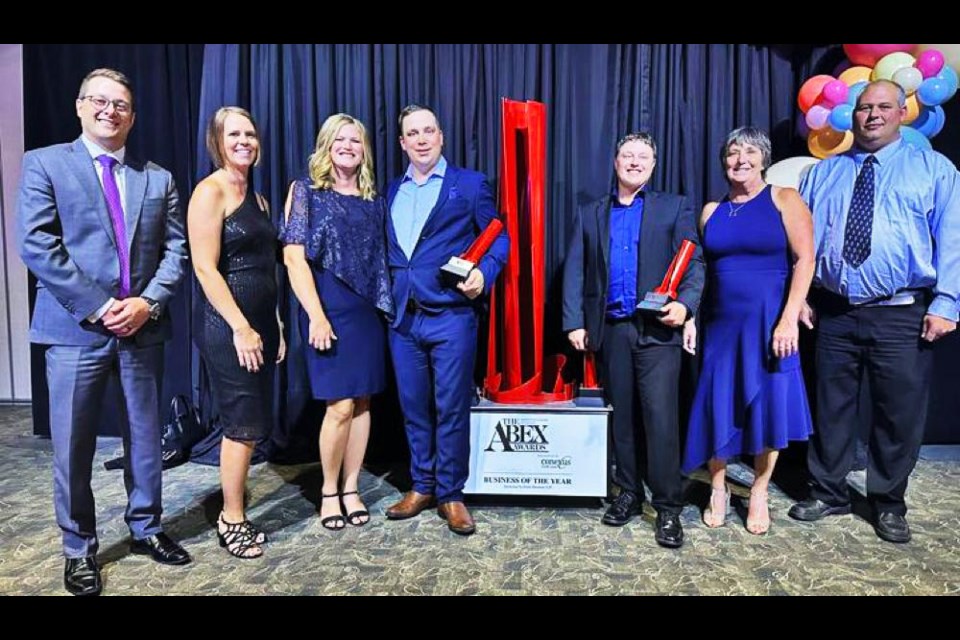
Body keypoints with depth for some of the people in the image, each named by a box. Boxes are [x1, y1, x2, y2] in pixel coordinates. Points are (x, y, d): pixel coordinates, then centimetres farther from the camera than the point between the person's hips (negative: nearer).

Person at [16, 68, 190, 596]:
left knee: (145, 437, 13)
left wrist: (147, 302, -10)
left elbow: (175, 249, 6)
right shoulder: (45, 164, 3)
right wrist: (96, 306, -14)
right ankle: (79, 548, 24)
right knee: (72, 447, 6)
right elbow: (36, 246, -8)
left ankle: (145, 529, 31)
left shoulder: (158, 178, 11)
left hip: (142, 327, 3)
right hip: (76, 328, -2)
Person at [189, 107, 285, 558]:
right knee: (243, 424, -1)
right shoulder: (210, 192, -9)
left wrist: (274, 325, 14)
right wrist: (241, 328, -20)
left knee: (252, 423, 12)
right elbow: (205, 268, -17)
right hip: (226, 324, -8)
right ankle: (232, 521, 16)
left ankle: (234, 513, 26)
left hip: (259, 321, 8)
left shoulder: (256, 197, 15)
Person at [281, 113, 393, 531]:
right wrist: (316, 315, -15)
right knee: (340, 406, -6)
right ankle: (329, 491, 15)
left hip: (368, 310, 5)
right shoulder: (306, 191, 0)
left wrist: (385, 303, 5)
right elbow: (294, 258, -8)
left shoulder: (373, 199, 13)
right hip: (328, 309, -4)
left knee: (361, 402, 6)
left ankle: (351, 489, 20)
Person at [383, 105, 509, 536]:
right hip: (402, 318, 5)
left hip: (452, 315, -4)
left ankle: (451, 494, 16)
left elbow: (499, 237, 0)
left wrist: (483, 274, -17)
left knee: (451, 408, 1)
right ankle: (422, 487, 27)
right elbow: (389, 252, 19)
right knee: (414, 407, 12)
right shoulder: (392, 192, 16)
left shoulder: (470, 184, 3)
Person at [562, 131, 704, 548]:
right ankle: (628, 494, 23)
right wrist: (574, 323, 0)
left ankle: (668, 508, 4)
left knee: (661, 416, -7)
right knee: (621, 416, 9)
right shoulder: (590, 215, 16)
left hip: (657, 329, -2)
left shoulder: (674, 208, 10)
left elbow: (694, 263, 3)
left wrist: (684, 303, -15)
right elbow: (574, 271, 9)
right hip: (610, 331, 3)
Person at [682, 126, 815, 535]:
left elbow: (804, 259, -8)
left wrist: (789, 318, -16)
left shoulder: (784, 200, 0)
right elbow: (702, 270, 9)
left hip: (768, 323, -3)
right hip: (720, 324, 3)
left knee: (767, 406, 4)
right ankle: (718, 490, 24)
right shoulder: (712, 211, 10)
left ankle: (759, 493, 23)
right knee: (718, 408, 6)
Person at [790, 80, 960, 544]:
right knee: (830, 408, 11)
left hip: (902, 315, -2)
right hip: (835, 313, 2)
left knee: (900, 414, 6)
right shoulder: (822, 173, 12)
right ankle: (827, 492, 27)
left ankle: (888, 503, 25)